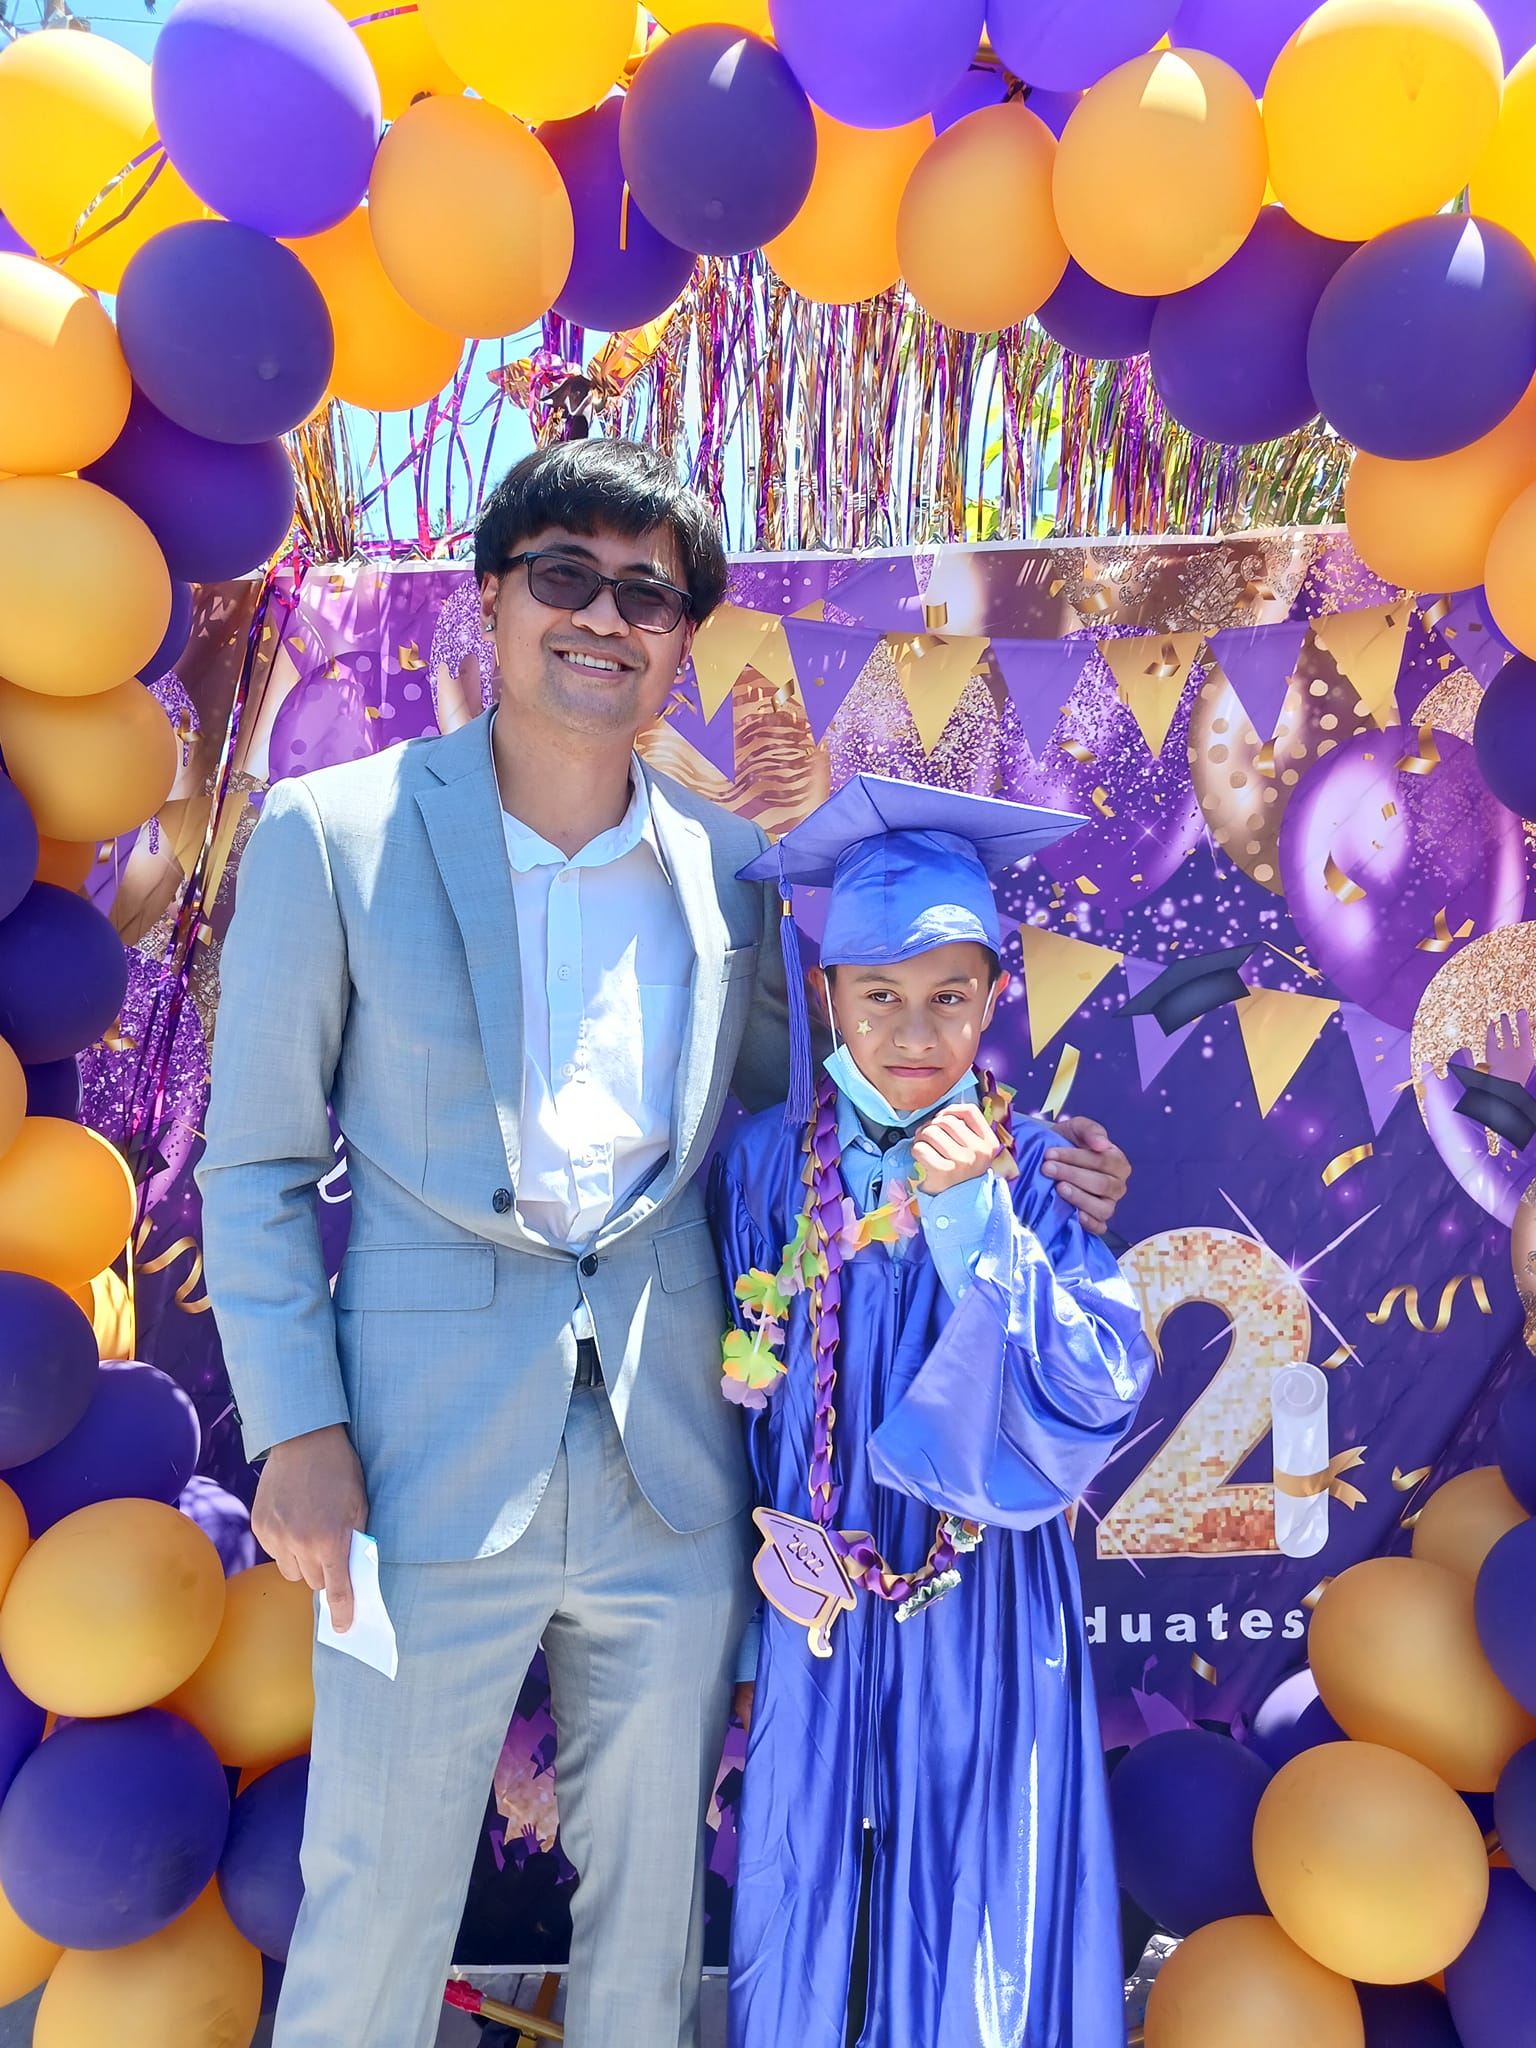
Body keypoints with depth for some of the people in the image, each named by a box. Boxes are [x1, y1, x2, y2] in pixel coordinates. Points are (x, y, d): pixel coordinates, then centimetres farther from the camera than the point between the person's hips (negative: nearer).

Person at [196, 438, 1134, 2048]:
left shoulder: (728, 866, 5)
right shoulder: (331, 834, -3)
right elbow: (258, 1162, -1)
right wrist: (295, 1429, -8)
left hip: (673, 1471, 3)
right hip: (431, 1462, -2)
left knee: (652, 1890, 19)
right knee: (374, 1902, 11)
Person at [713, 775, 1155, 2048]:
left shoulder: (1034, 1173, -8)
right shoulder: (770, 1164, -5)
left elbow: (1100, 1393, -18)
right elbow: (733, 1389, 3)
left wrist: (975, 1221, -26)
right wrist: (771, 1543, -8)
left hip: (986, 1610, -1)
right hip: (819, 1598, 1)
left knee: (979, 1901, 12)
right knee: (813, 1897, 15)